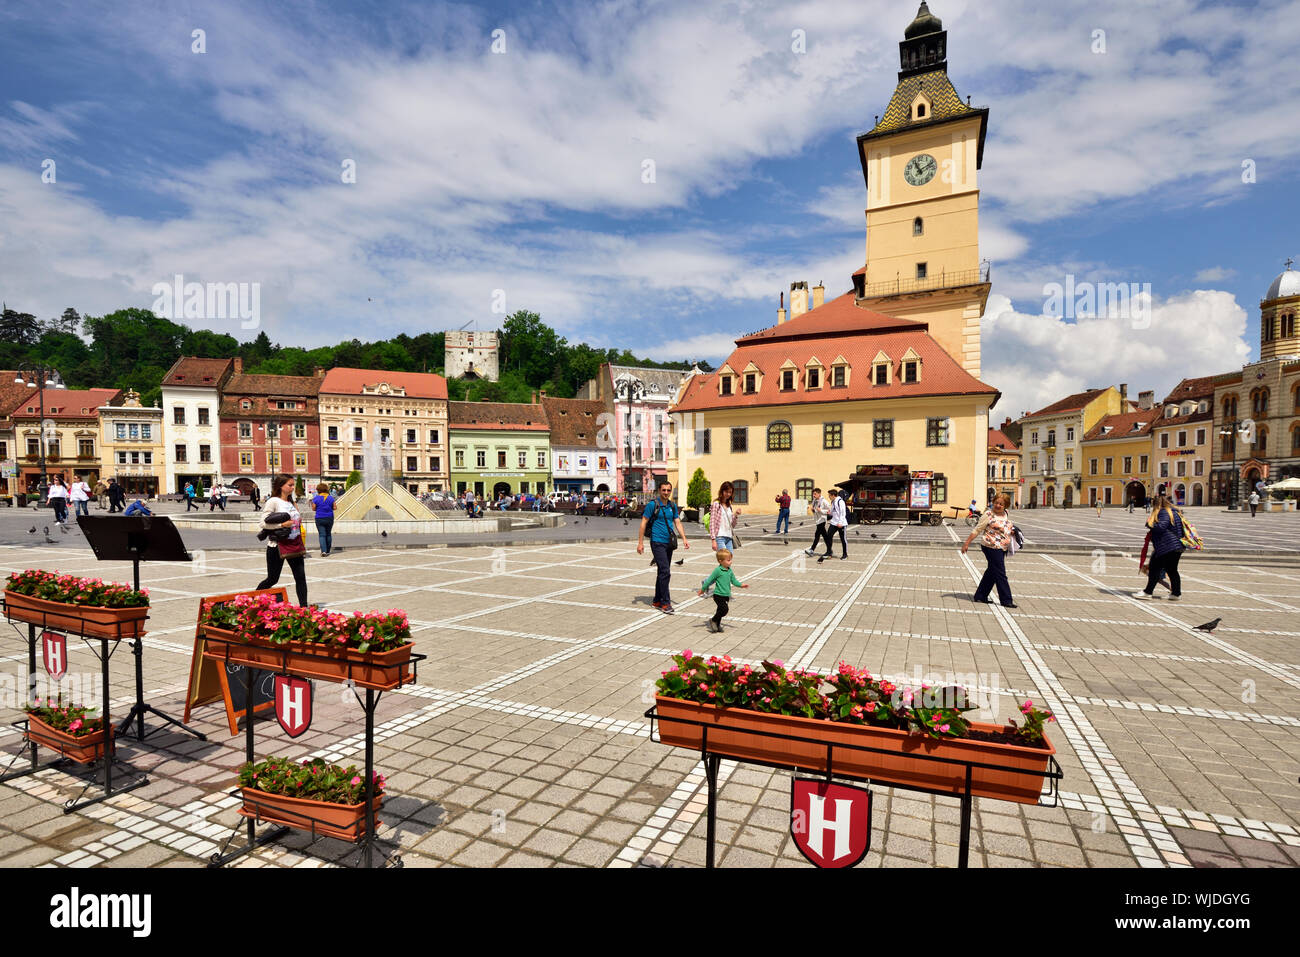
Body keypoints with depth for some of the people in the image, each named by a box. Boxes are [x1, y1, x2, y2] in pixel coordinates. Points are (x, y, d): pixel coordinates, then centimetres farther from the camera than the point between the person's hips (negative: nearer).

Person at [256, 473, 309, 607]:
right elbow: (263, 523, -15)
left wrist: (299, 521, 7)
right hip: (278, 545, -6)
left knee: (301, 577, 0)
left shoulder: (290, 502, 13)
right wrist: (282, 524, -23)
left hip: (294, 545, 6)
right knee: (272, 579, 6)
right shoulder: (273, 501, -9)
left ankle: (304, 607, 3)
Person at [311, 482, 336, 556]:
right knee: (328, 534, 13)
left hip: (319, 519, -2)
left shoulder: (316, 498, -5)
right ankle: (328, 551, 17)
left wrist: (312, 502, 15)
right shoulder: (331, 497, 0)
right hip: (329, 518, 2)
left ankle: (323, 551, -16)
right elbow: (334, 507, 0)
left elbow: (314, 508, -3)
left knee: (322, 535, -2)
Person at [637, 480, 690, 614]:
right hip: (657, 542, -7)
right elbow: (643, 523, -5)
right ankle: (665, 603, -10)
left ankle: (657, 601, 23)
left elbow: (678, 523, 10)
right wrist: (640, 542, -9)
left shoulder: (673, 506, 12)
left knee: (663, 572, 12)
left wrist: (684, 539, -4)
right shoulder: (652, 505, -6)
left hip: (669, 543, 7)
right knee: (665, 571, -14)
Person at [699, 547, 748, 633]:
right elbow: (709, 580, -9)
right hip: (718, 595, -7)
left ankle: (717, 625, 31)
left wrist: (741, 585, -5)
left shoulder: (730, 571, 6)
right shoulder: (718, 570, -15)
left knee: (721, 610, 15)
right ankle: (712, 621, 2)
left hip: (726, 595, 7)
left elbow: (734, 580, 12)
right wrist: (702, 590, -3)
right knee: (724, 609, -16)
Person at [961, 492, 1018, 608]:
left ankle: (980, 596, 22)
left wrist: (1012, 531, 5)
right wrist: (967, 543, -11)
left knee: (992, 572, 13)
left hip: (1002, 548, 8)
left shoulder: (1007, 514, 10)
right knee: (1000, 573, -6)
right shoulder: (989, 515, -11)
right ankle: (1006, 600, 0)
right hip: (991, 547, -8)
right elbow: (977, 530, -9)